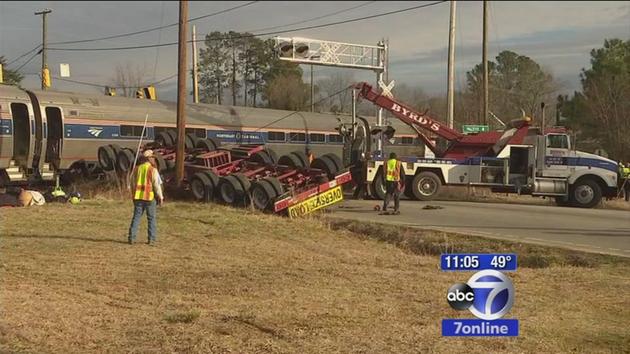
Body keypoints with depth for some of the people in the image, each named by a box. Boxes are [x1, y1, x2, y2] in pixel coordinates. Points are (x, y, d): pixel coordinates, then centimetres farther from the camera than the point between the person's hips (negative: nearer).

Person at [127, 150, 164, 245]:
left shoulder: (137, 169, 8)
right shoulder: (153, 170, -8)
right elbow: (157, 184, -10)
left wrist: (133, 195, 21)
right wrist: (160, 197, -3)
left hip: (138, 196, 4)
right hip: (149, 197, -4)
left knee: (136, 217, 8)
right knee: (152, 218, 6)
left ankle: (131, 238, 2)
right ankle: (152, 239, 3)